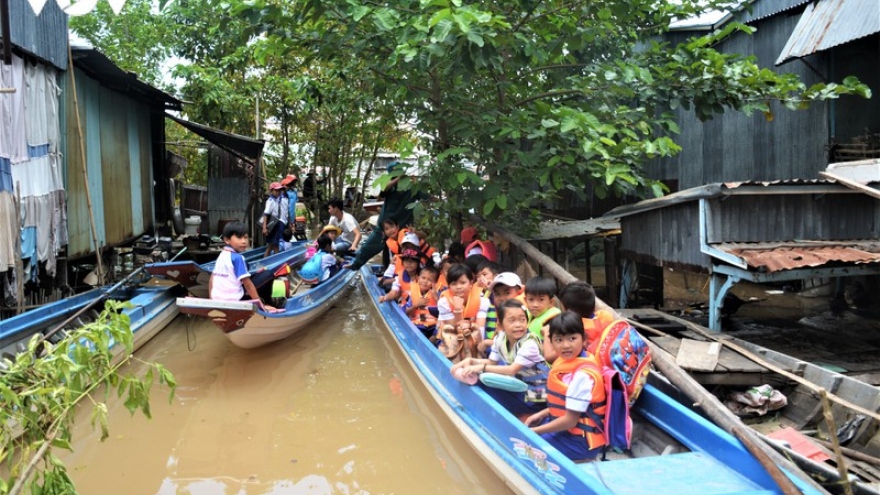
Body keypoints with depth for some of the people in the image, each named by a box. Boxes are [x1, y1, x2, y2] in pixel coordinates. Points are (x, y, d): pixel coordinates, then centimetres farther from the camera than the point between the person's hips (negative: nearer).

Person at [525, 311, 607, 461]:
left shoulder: (583, 374, -26)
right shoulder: (564, 361, -1)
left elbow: (570, 420, -23)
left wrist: (534, 431, -16)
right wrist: (541, 415, 9)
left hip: (582, 439, -9)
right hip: (565, 426, 9)